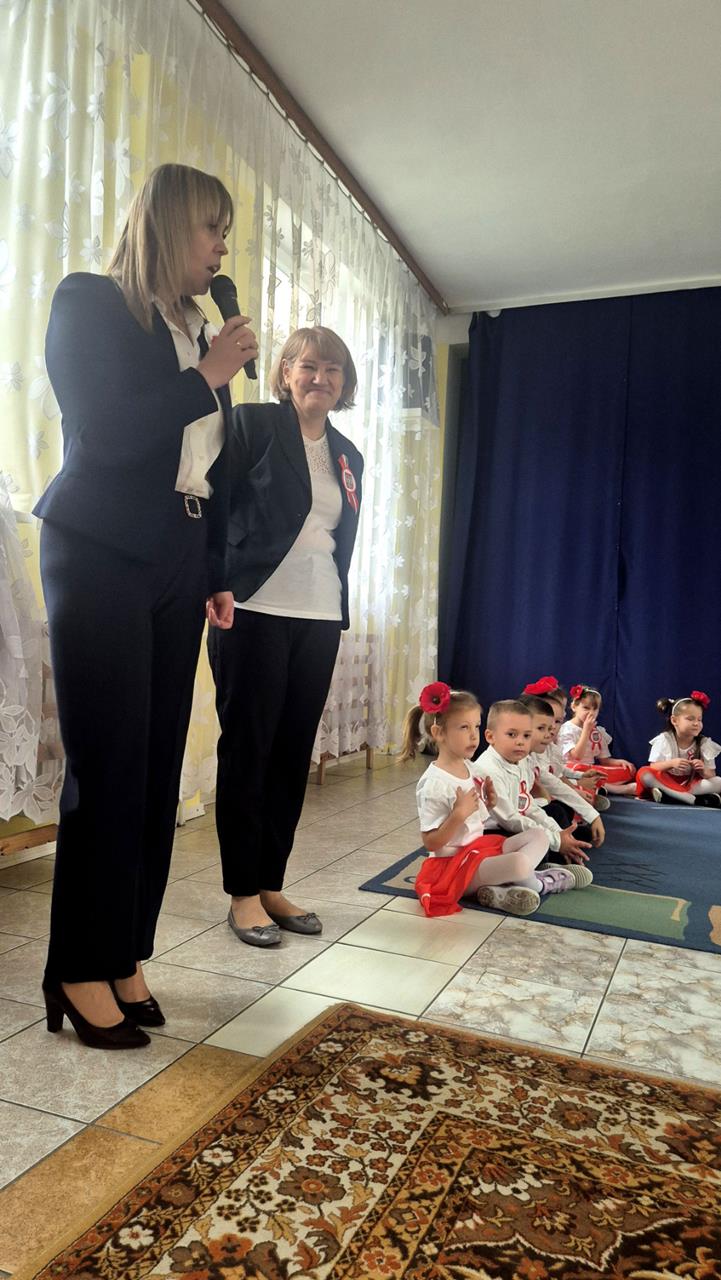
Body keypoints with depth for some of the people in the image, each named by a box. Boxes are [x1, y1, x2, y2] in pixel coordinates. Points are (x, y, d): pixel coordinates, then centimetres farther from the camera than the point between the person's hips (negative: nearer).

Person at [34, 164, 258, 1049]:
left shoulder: (201, 331, 17)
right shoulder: (88, 304, 0)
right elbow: (107, 433, -14)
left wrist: (217, 576, 12)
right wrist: (210, 377, -7)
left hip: (176, 568, 6)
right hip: (100, 559, -6)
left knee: (157, 767, 4)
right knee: (108, 768, -7)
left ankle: (125, 957, 15)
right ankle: (82, 973, 7)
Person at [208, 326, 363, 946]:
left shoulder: (348, 455, 16)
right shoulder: (251, 423, -1)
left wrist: (339, 610, 14)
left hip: (319, 618, 6)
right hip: (255, 612, -6)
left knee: (294, 753, 9)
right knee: (247, 749, 2)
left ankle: (272, 884, 22)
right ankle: (243, 894, 14)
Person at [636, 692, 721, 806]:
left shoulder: (705, 744, 0)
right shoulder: (664, 740, -6)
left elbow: (711, 775, -3)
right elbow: (653, 768, -12)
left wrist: (703, 771, -25)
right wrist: (671, 763, -30)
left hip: (691, 784, 2)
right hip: (666, 781, -2)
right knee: (644, 773, -30)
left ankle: (666, 794, -35)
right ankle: (696, 799, -36)